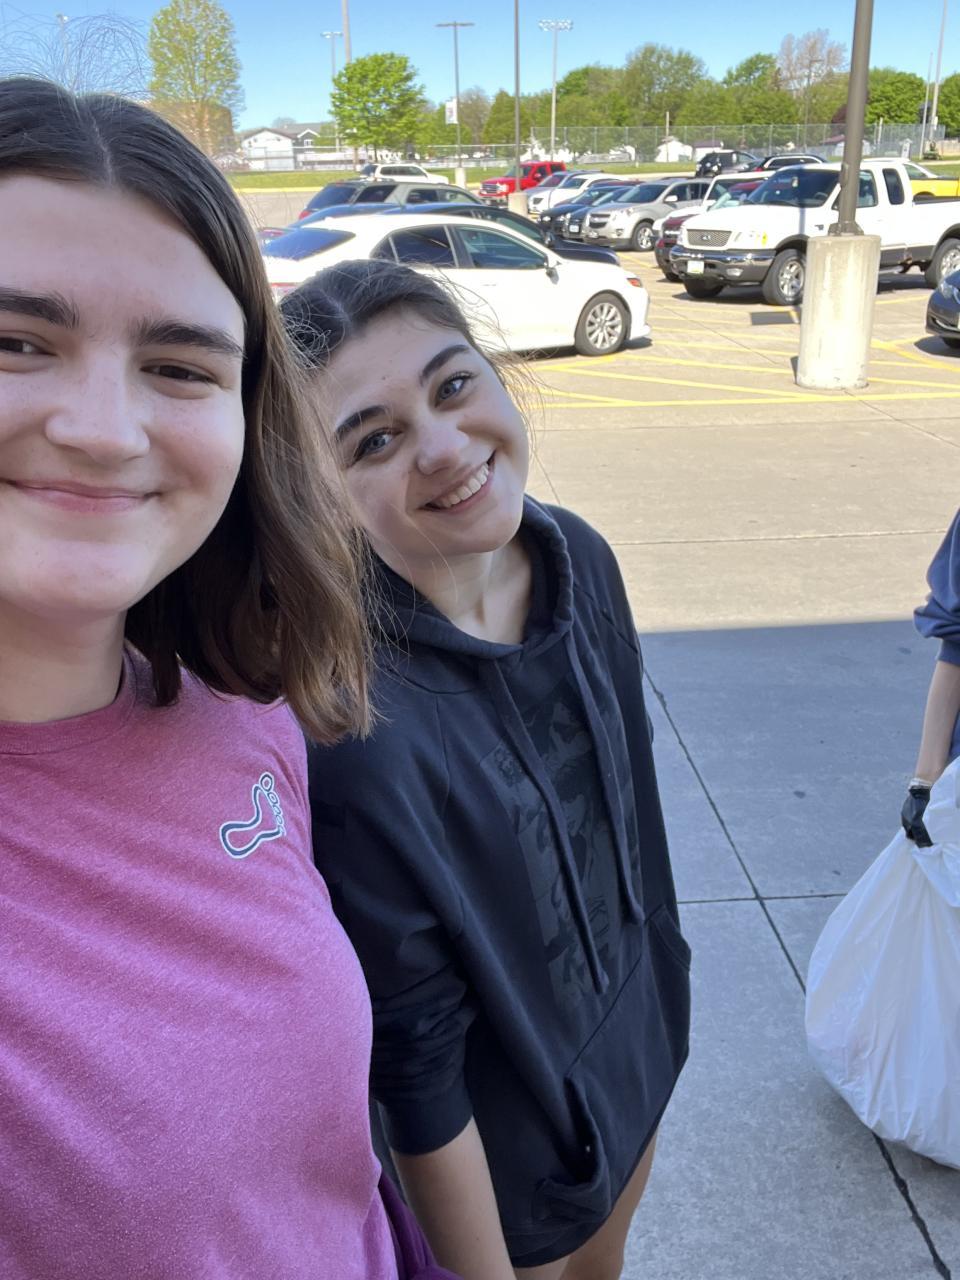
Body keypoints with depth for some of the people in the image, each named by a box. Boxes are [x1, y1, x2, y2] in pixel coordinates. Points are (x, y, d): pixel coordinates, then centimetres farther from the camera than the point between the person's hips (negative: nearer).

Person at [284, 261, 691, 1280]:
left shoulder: (578, 557, -14)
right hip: (496, 1140, -5)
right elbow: (414, 1053, -24)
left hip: (638, 1039, 6)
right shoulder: (346, 710, -34)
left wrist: (663, 985, 11)